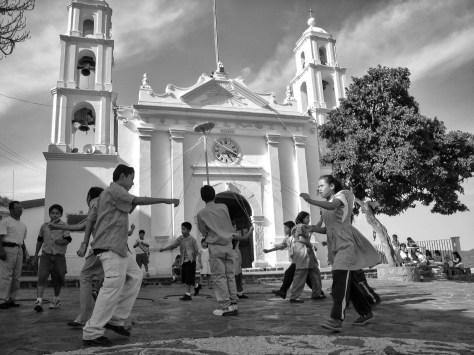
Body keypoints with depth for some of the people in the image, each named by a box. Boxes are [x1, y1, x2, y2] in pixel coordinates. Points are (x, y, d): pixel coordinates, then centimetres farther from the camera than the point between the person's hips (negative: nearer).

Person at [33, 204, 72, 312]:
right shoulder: (44, 226, 10)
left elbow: (68, 239, -7)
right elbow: (40, 240, 20)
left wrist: (61, 241, -26)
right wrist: (36, 254, 20)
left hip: (59, 256, -1)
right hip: (46, 255, 1)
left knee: (57, 279, 9)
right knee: (42, 277, -15)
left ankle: (56, 299, 28)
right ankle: (39, 300, -20)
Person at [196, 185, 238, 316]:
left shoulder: (201, 214, -5)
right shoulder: (223, 207, 4)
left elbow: (204, 232, 3)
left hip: (215, 247, -4)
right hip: (228, 244, 4)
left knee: (219, 276, 1)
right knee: (230, 274, 9)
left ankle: (225, 306, 0)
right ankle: (233, 304, 11)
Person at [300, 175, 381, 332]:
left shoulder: (341, 195, -3)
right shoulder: (326, 206, 18)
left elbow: (332, 206, -27)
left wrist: (311, 201, -40)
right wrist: (314, 228, -1)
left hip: (346, 243, -8)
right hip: (335, 245, 8)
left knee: (340, 279, -19)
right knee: (347, 281, 13)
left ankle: (336, 319, -24)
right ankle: (366, 313, 27)